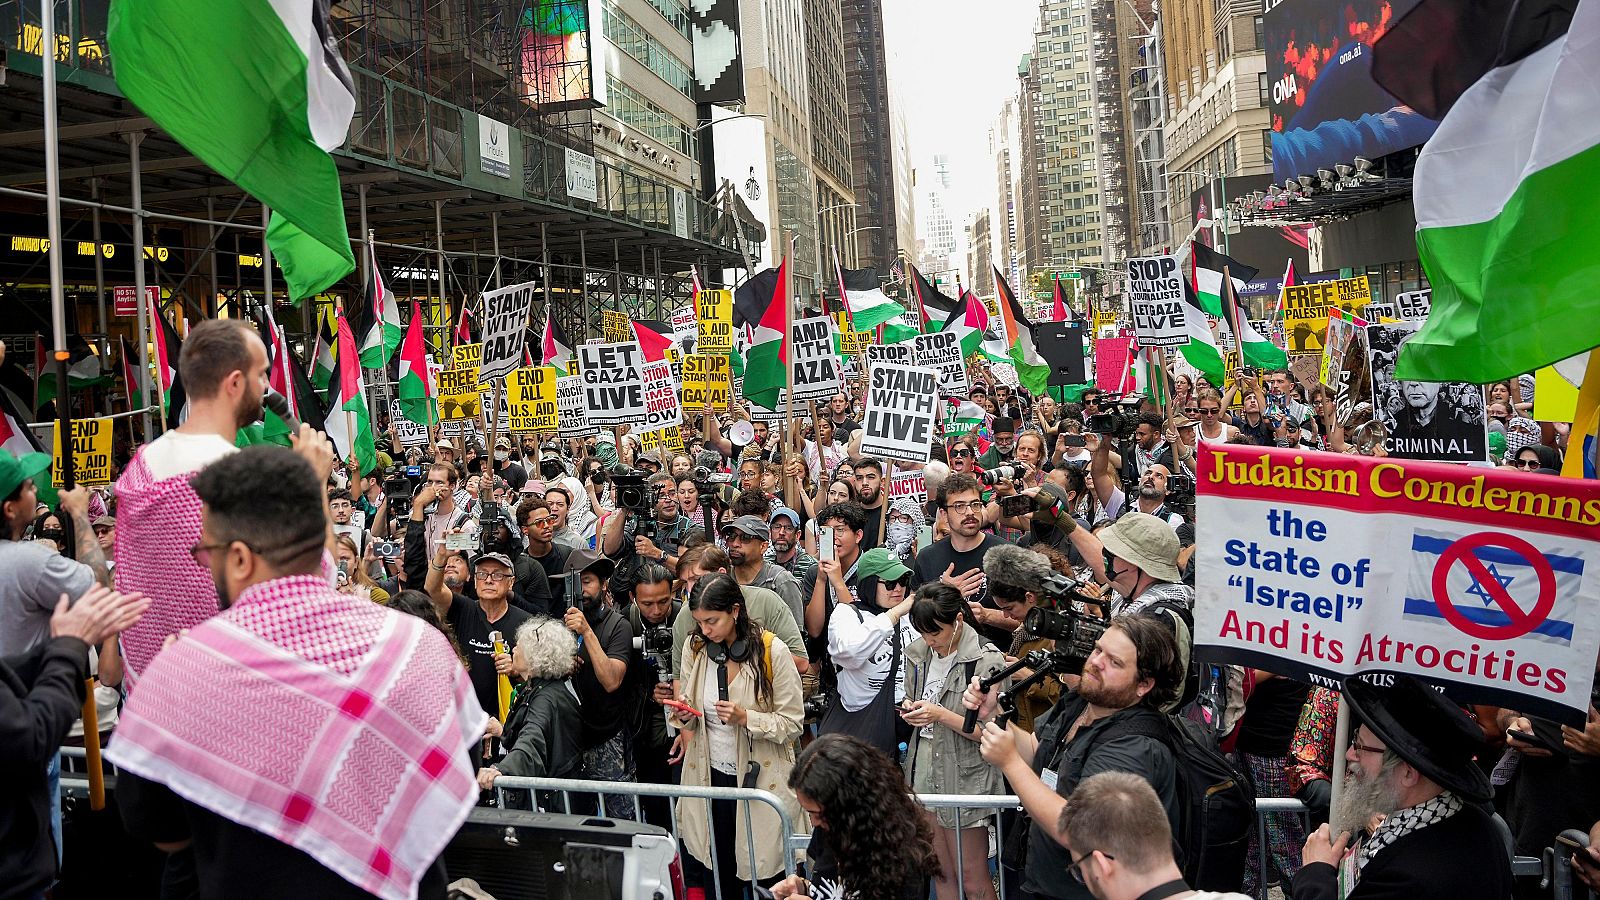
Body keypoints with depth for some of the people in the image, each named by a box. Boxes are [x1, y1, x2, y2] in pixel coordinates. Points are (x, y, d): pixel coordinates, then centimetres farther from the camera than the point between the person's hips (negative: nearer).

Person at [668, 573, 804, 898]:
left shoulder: (771, 651, -14)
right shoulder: (694, 646, -1)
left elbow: (791, 724, -11)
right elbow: (691, 716, 9)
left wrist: (745, 718, -25)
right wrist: (685, 716, -13)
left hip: (759, 777, -3)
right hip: (709, 775, 3)